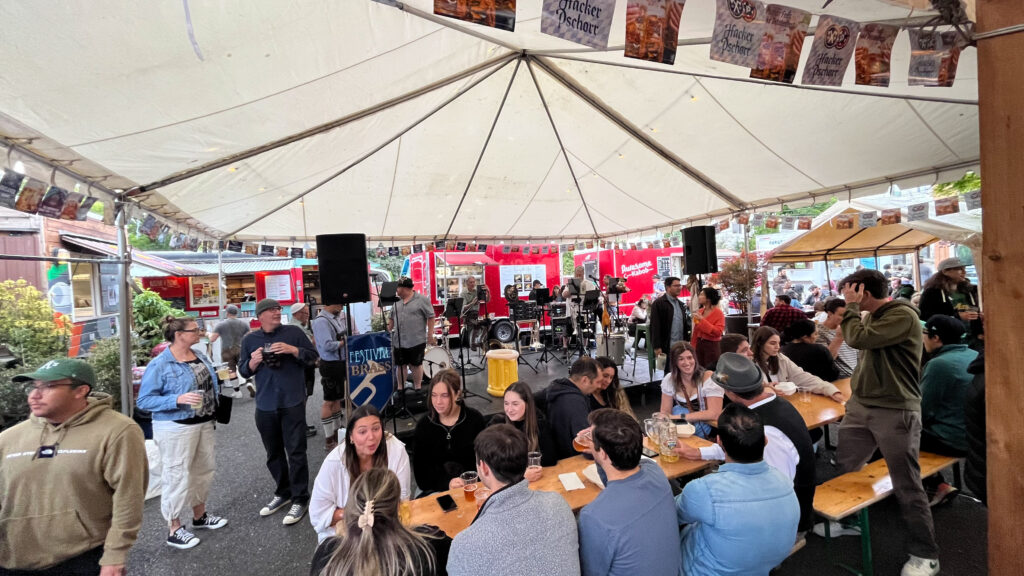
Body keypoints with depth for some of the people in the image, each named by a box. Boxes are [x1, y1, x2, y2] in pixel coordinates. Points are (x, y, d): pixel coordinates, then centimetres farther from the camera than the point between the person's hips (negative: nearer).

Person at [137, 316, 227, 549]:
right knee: (177, 476, 2)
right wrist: (178, 399, -28)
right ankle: (174, 529, 20)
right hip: (176, 429, -7)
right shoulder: (159, 365, -17)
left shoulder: (200, 356, 4)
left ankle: (200, 516, 37)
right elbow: (144, 400, -17)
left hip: (204, 424, 7)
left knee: (203, 470, 18)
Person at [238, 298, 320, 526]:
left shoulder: (293, 332, 0)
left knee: (296, 451, -2)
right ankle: (282, 493, 34)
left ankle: (299, 499, 10)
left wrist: (293, 350, -17)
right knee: (273, 453, 16)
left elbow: (313, 355, 0)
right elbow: (243, 371, 11)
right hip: (265, 405, 4)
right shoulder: (249, 340, 7)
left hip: (293, 403, -3)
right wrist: (253, 362, -10)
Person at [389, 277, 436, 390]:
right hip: (399, 341, 5)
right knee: (401, 364, 11)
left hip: (417, 341, -5)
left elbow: (430, 316, -7)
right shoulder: (397, 301, 11)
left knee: (416, 364, 5)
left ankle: (418, 387, 17)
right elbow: (391, 318, 18)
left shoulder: (422, 299, -7)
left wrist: (430, 332, -11)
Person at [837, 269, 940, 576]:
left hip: (895, 412, -7)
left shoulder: (903, 315, -15)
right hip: (860, 406, 8)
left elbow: (858, 338, -23)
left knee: (906, 485, 4)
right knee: (842, 469, 13)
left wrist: (851, 306, -13)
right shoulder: (871, 316, 10)